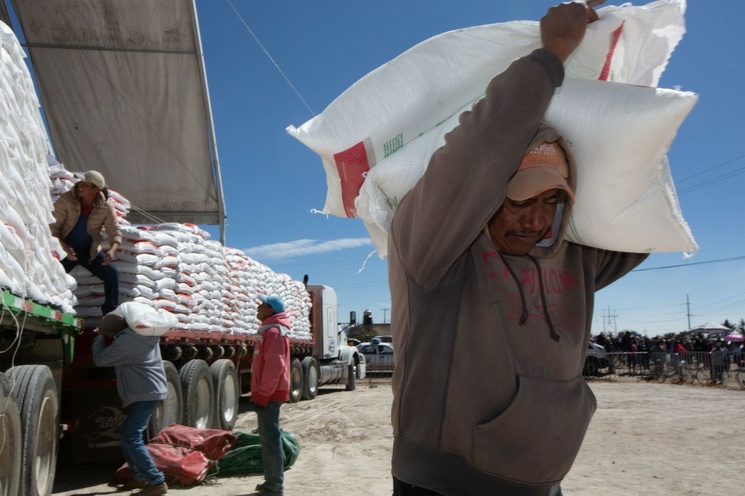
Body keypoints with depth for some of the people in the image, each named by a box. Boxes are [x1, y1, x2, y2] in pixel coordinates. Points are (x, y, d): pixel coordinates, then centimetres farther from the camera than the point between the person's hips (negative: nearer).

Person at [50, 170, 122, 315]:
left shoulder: (106, 206, -11)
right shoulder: (66, 199, -16)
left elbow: (114, 231, -9)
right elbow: (53, 226, -15)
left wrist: (112, 250, -30)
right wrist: (64, 247, -29)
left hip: (90, 251, 1)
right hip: (66, 249, -1)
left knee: (112, 274, -12)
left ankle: (110, 312, 2)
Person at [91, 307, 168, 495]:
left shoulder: (125, 342, -21)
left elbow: (100, 359, -11)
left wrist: (99, 337, 7)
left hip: (145, 395, -11)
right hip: (149, 392, 11)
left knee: (132, 438, -14)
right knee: (126, 434, 19)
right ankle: (139, 476, 26)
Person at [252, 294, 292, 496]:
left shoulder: (273, 332, -16)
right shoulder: (271, 330, 17)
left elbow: (274, 366, -24)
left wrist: (262, 394, -21)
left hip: (269, 394, -11)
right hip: (270, 393, 11)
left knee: (270, 439, -6)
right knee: (269, 438, 14)